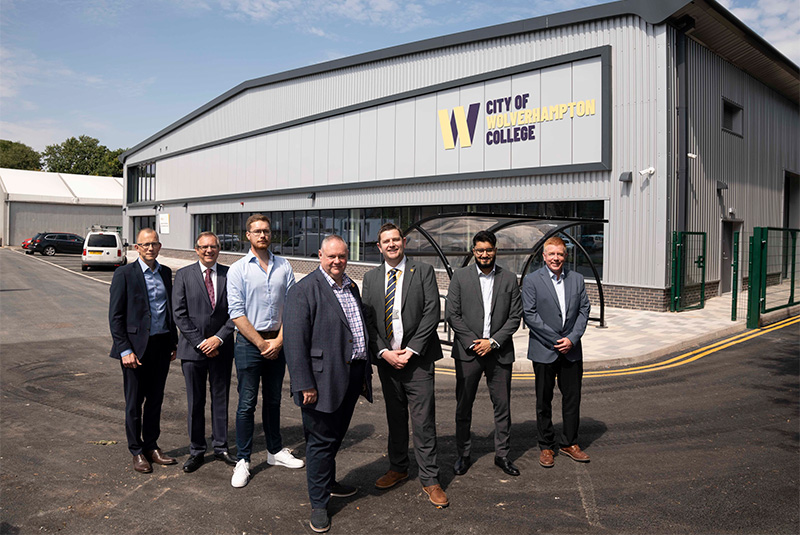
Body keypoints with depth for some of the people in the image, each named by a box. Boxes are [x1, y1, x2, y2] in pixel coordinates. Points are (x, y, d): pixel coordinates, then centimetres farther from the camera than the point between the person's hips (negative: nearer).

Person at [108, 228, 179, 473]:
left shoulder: (165, 272, 9)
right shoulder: (124, 274, -7)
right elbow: (115, 316, -8)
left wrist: (173, 342, 11)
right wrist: (125, 350, -13)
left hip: (162, 345, 5)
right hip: (137, 345, -5)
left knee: (155, 398, 14)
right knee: (134, 401, 7)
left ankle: (151, 446, 28)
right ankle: (137, 452, 21)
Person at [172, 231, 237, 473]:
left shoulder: (229, 274, 2)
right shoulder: (184, 275, 0)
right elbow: (179, 314, -5)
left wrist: (218, 338, -10)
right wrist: (200, 342, -11)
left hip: (221, 348, 1)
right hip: (193, 349, -1)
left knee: (221, 399, 10)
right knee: (195, 402, 7)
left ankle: (221, 446, 24)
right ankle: (196, 451, 20)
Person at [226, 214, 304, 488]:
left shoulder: (284, 266, 5)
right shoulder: (238, 269, -4)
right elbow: (236, 313, -8)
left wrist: (279, 340, -8)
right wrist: (262, 343, -11)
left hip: (277, 343, 3)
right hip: (248, 343, -3)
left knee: (273, 400, 16)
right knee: (247, 404, 1)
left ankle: (275, 450, 30)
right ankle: (243, 461, 13)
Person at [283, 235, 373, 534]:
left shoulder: (352, 288, 13)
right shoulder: (304, 290, -13)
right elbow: (295, 340, -17)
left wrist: (366, 372, 17)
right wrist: (305, 384, -20)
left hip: (352, 377, 8)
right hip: (324, 380, -7)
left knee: (336, 436, 22)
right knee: (321, 441, 3)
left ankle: (328, 482, 42)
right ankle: (319, 504, 18)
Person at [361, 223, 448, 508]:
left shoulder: (424, 271, 0)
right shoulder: (370, 278, 10)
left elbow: (431, 313, -7)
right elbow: (368, 320, 6)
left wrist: (410, 350, -12)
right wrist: (384, 352, -7)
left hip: (417, 358, -3)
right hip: (385, 359, 4)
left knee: (424, 421, -2)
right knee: (394, 418, 16)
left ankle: (429, 479, 10)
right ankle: (398, 468, 32)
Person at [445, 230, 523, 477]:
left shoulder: (509, 279, 5)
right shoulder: (460, 276, 2)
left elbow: (515, 316, 2)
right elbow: (452, 314, -2)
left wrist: (493, 342, -9)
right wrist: (473, 342, -9)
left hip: (499, 352, 1)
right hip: (468, 352, -1)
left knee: (503, 405, 7)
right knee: (463, 407, 7)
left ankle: (502, 454, 23)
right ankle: (464, 455, 22)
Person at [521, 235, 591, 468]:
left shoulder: (577, 279, 7)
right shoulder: (531, 281, -5)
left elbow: (584, 310, 6)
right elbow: (529, 314, -10)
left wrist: (572, 338, -7)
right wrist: (555, 340, -13)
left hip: (571, 350, 3)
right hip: (544, 351, -3)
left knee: (572, 398, 10)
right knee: (544, 401, 7)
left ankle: (570, 443, 26)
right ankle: (546, 447, 20)